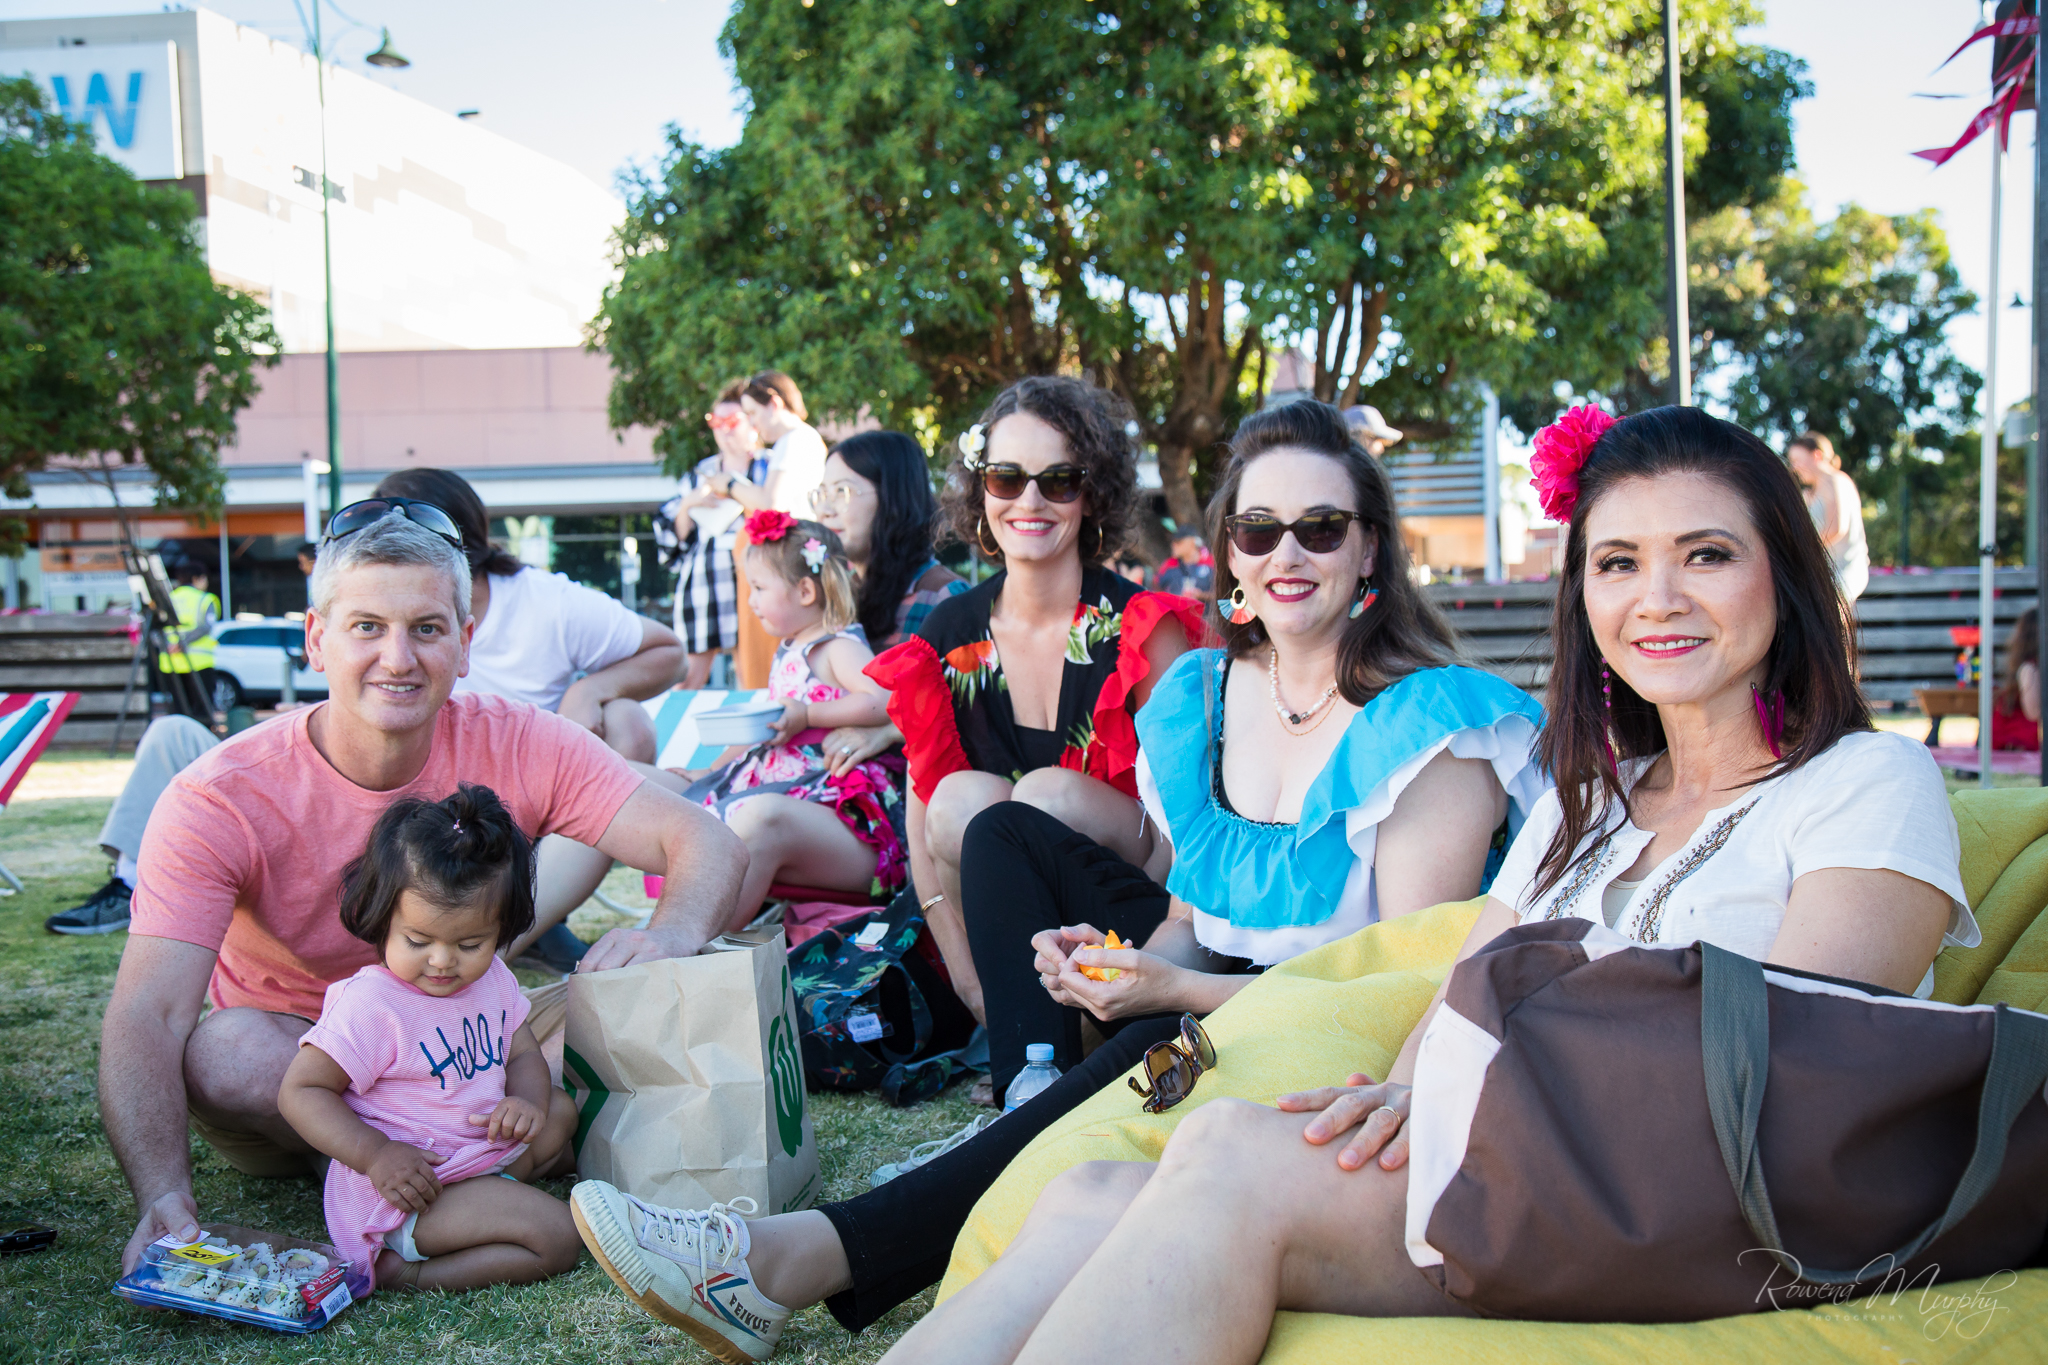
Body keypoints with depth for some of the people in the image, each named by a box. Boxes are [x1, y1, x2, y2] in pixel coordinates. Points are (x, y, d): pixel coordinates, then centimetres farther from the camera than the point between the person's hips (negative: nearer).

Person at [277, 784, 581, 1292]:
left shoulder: (492, 980, 2)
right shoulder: (369, 1004, -21)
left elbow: (523, 1054, 13)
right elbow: (299, 1091, -18)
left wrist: (527, 1102, -12)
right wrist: (375, 1155, -28)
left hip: (482, 1146, 9)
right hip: (407, 1177, -9)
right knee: (556, 1237, -20)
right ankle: (401, 1272, -17)